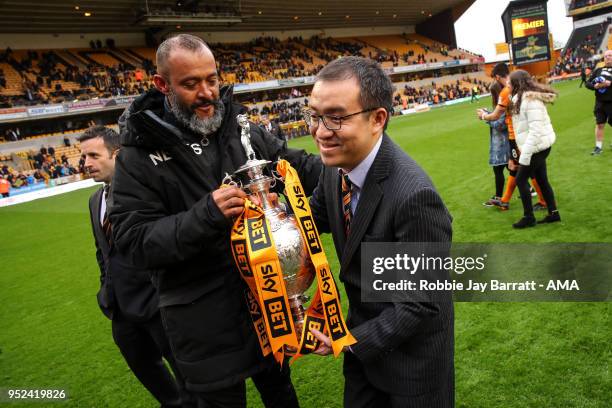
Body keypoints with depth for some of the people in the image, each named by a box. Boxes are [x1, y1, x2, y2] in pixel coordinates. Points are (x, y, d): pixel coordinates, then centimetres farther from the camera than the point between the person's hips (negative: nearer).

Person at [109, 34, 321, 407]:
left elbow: (298, 166, 5)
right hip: (205, 319, -3)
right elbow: (135, 241, -16)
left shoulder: (244, 131, -1)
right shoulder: (139, 157, -12)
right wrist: (205, 216, -30)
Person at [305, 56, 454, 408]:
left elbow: (424, 303, -26)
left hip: (411, 346, -6)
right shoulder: (336, 165, -12)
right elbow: (317, 217, 6)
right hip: (362, 327, 7)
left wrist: (352, 339, -18)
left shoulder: (414, 195, -35)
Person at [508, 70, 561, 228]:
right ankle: (553, 213, 25)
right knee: (542, 180, 15)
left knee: (521, 180, -2)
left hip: (537, 146, -9)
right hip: (539, 146, 9)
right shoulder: (523, 97, 7)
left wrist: (524, 155, -24)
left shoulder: (531, 99, -22)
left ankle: (529, 217, 9)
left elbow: (536, 130, -25)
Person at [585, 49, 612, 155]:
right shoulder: (598, 70, 7)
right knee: (599, 124, 4)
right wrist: (595, 86, -12)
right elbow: (587, 83, 6)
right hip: (600, 102, 2)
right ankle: (598, 147, 10)